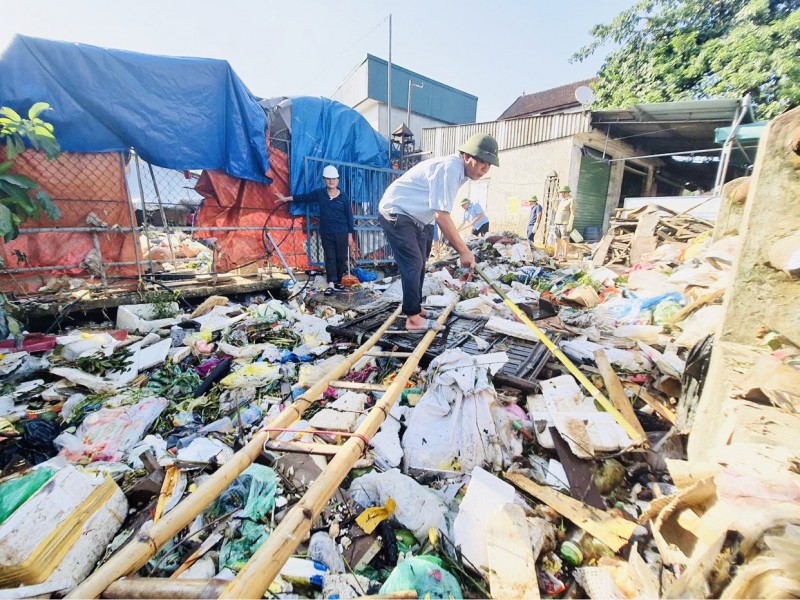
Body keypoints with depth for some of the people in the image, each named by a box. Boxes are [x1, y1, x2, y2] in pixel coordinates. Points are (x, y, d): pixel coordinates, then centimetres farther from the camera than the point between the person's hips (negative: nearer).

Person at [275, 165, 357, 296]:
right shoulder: (320, 193, 3)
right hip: (326, 233, 1)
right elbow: (304, 197, 15)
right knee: (330, 258, -1)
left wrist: (350, 234, -1)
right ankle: (331, 284, -5)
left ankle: (338, 282, 17)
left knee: (341, 258, 4)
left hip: (342, 233, -1)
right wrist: (287, 198, 19)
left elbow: (349, 216, 1)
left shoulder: (344, 197, -1)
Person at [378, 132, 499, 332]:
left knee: (418, 263, 14)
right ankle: (413, 318, -6)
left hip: (413, 218, 10)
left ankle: (415, 309, 27)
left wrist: (458, 247, 11)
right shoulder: (449, 168, -24)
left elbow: (440, 214, 12)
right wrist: (464, 251, -26)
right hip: (395, 213, -10)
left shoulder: (458, 171, 7)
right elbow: (442, 216, -30)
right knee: (413, 264, -14)